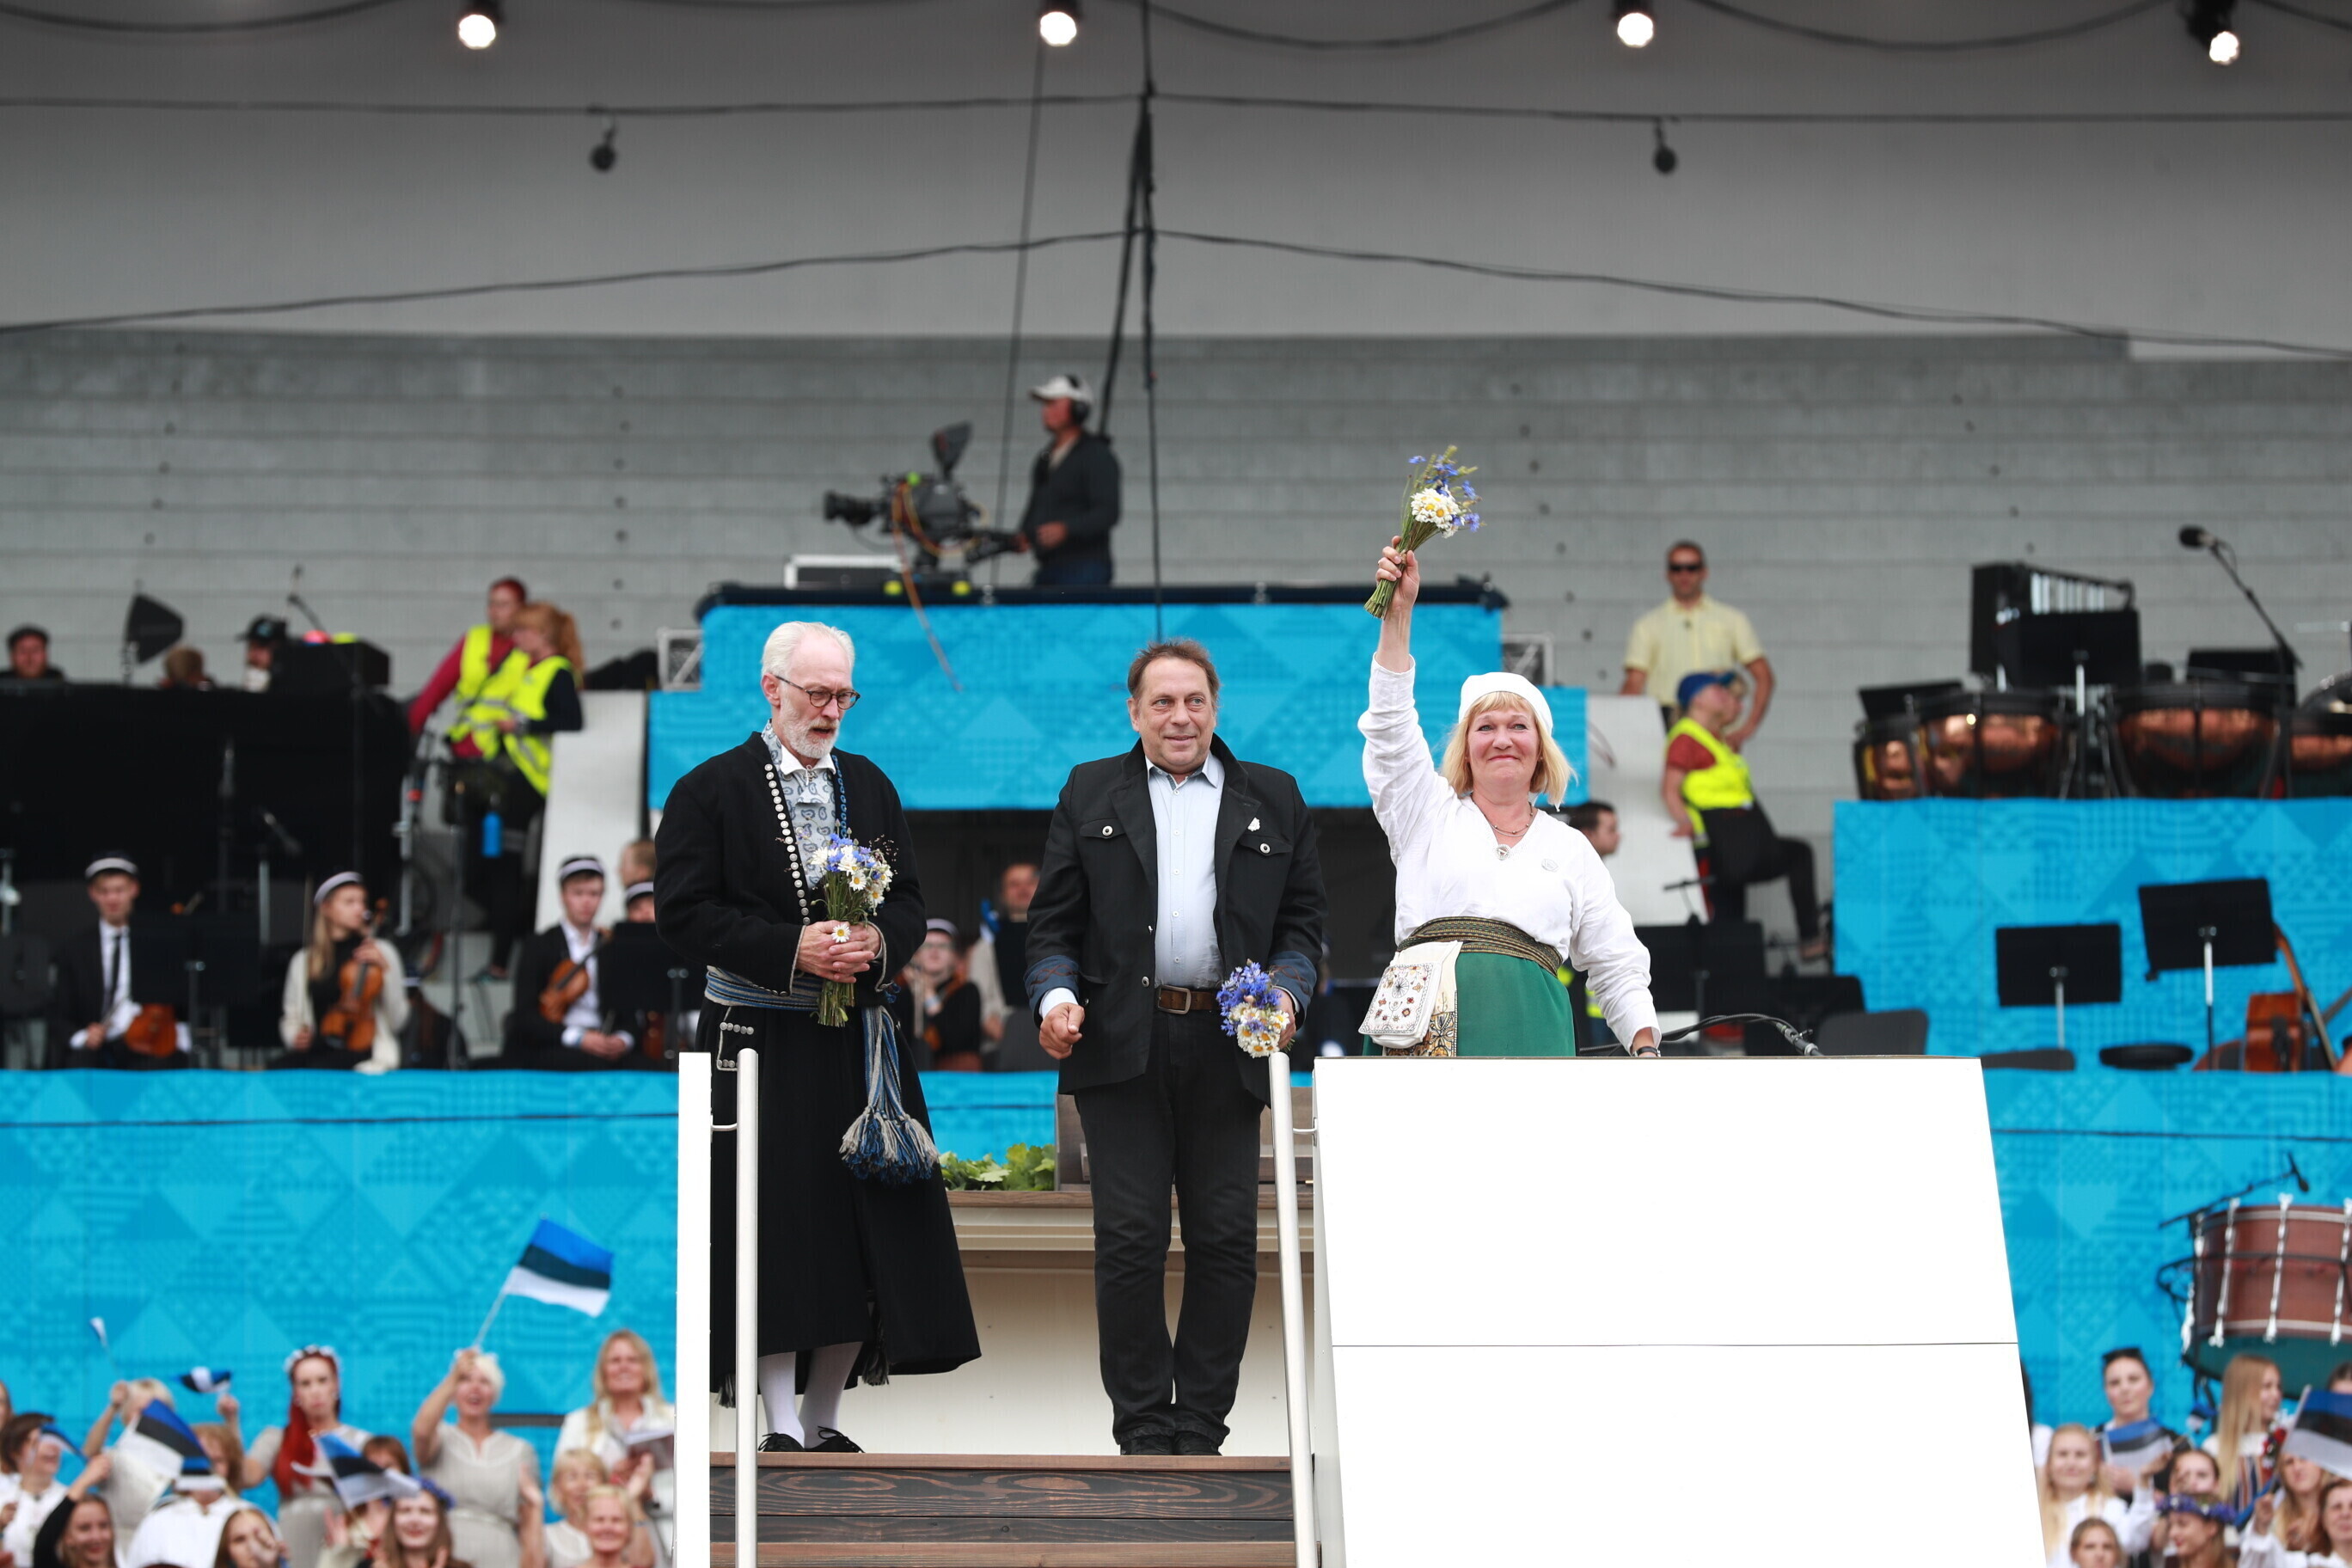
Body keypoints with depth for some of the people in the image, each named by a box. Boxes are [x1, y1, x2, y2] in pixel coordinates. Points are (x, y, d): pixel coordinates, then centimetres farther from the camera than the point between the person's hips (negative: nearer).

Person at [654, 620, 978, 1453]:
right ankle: (781, 1426, -4)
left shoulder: (869, 785, 14)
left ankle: (824, 1418, 14)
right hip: (759, 1046, -5)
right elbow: (683, 914, -8)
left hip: (857, 1041, 5)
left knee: (867, 1231, 3)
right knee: (776, 1233, -8)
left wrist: (878, 941, -8)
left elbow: (911, 903, 15)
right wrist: (790, 950, -18)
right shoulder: (711, 789, -2)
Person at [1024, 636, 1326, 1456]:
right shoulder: (1089, 794, 12)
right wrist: (1056, 995, -8)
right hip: (1121, 1043, -1)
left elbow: (1303, 921, 12)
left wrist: (1286, 990, -7)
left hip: (1227, 1045, 1)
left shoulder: (1273, 800, 13)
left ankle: (1200, 1427, 10)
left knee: (1226, 1241, 1)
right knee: (1130, 1239, -3)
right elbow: (1053, 922, 9)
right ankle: (1142, 1431, 5)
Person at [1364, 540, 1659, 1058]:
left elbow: (1617, 968, 19)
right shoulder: (1429, 814, 16)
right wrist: (1398, 612, -6)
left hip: (1529, 1029, 1)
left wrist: (1647, 1053, 4)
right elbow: (1390, 727, 3)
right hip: (1428, 1029, -1)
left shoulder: (1570, 848, 19)